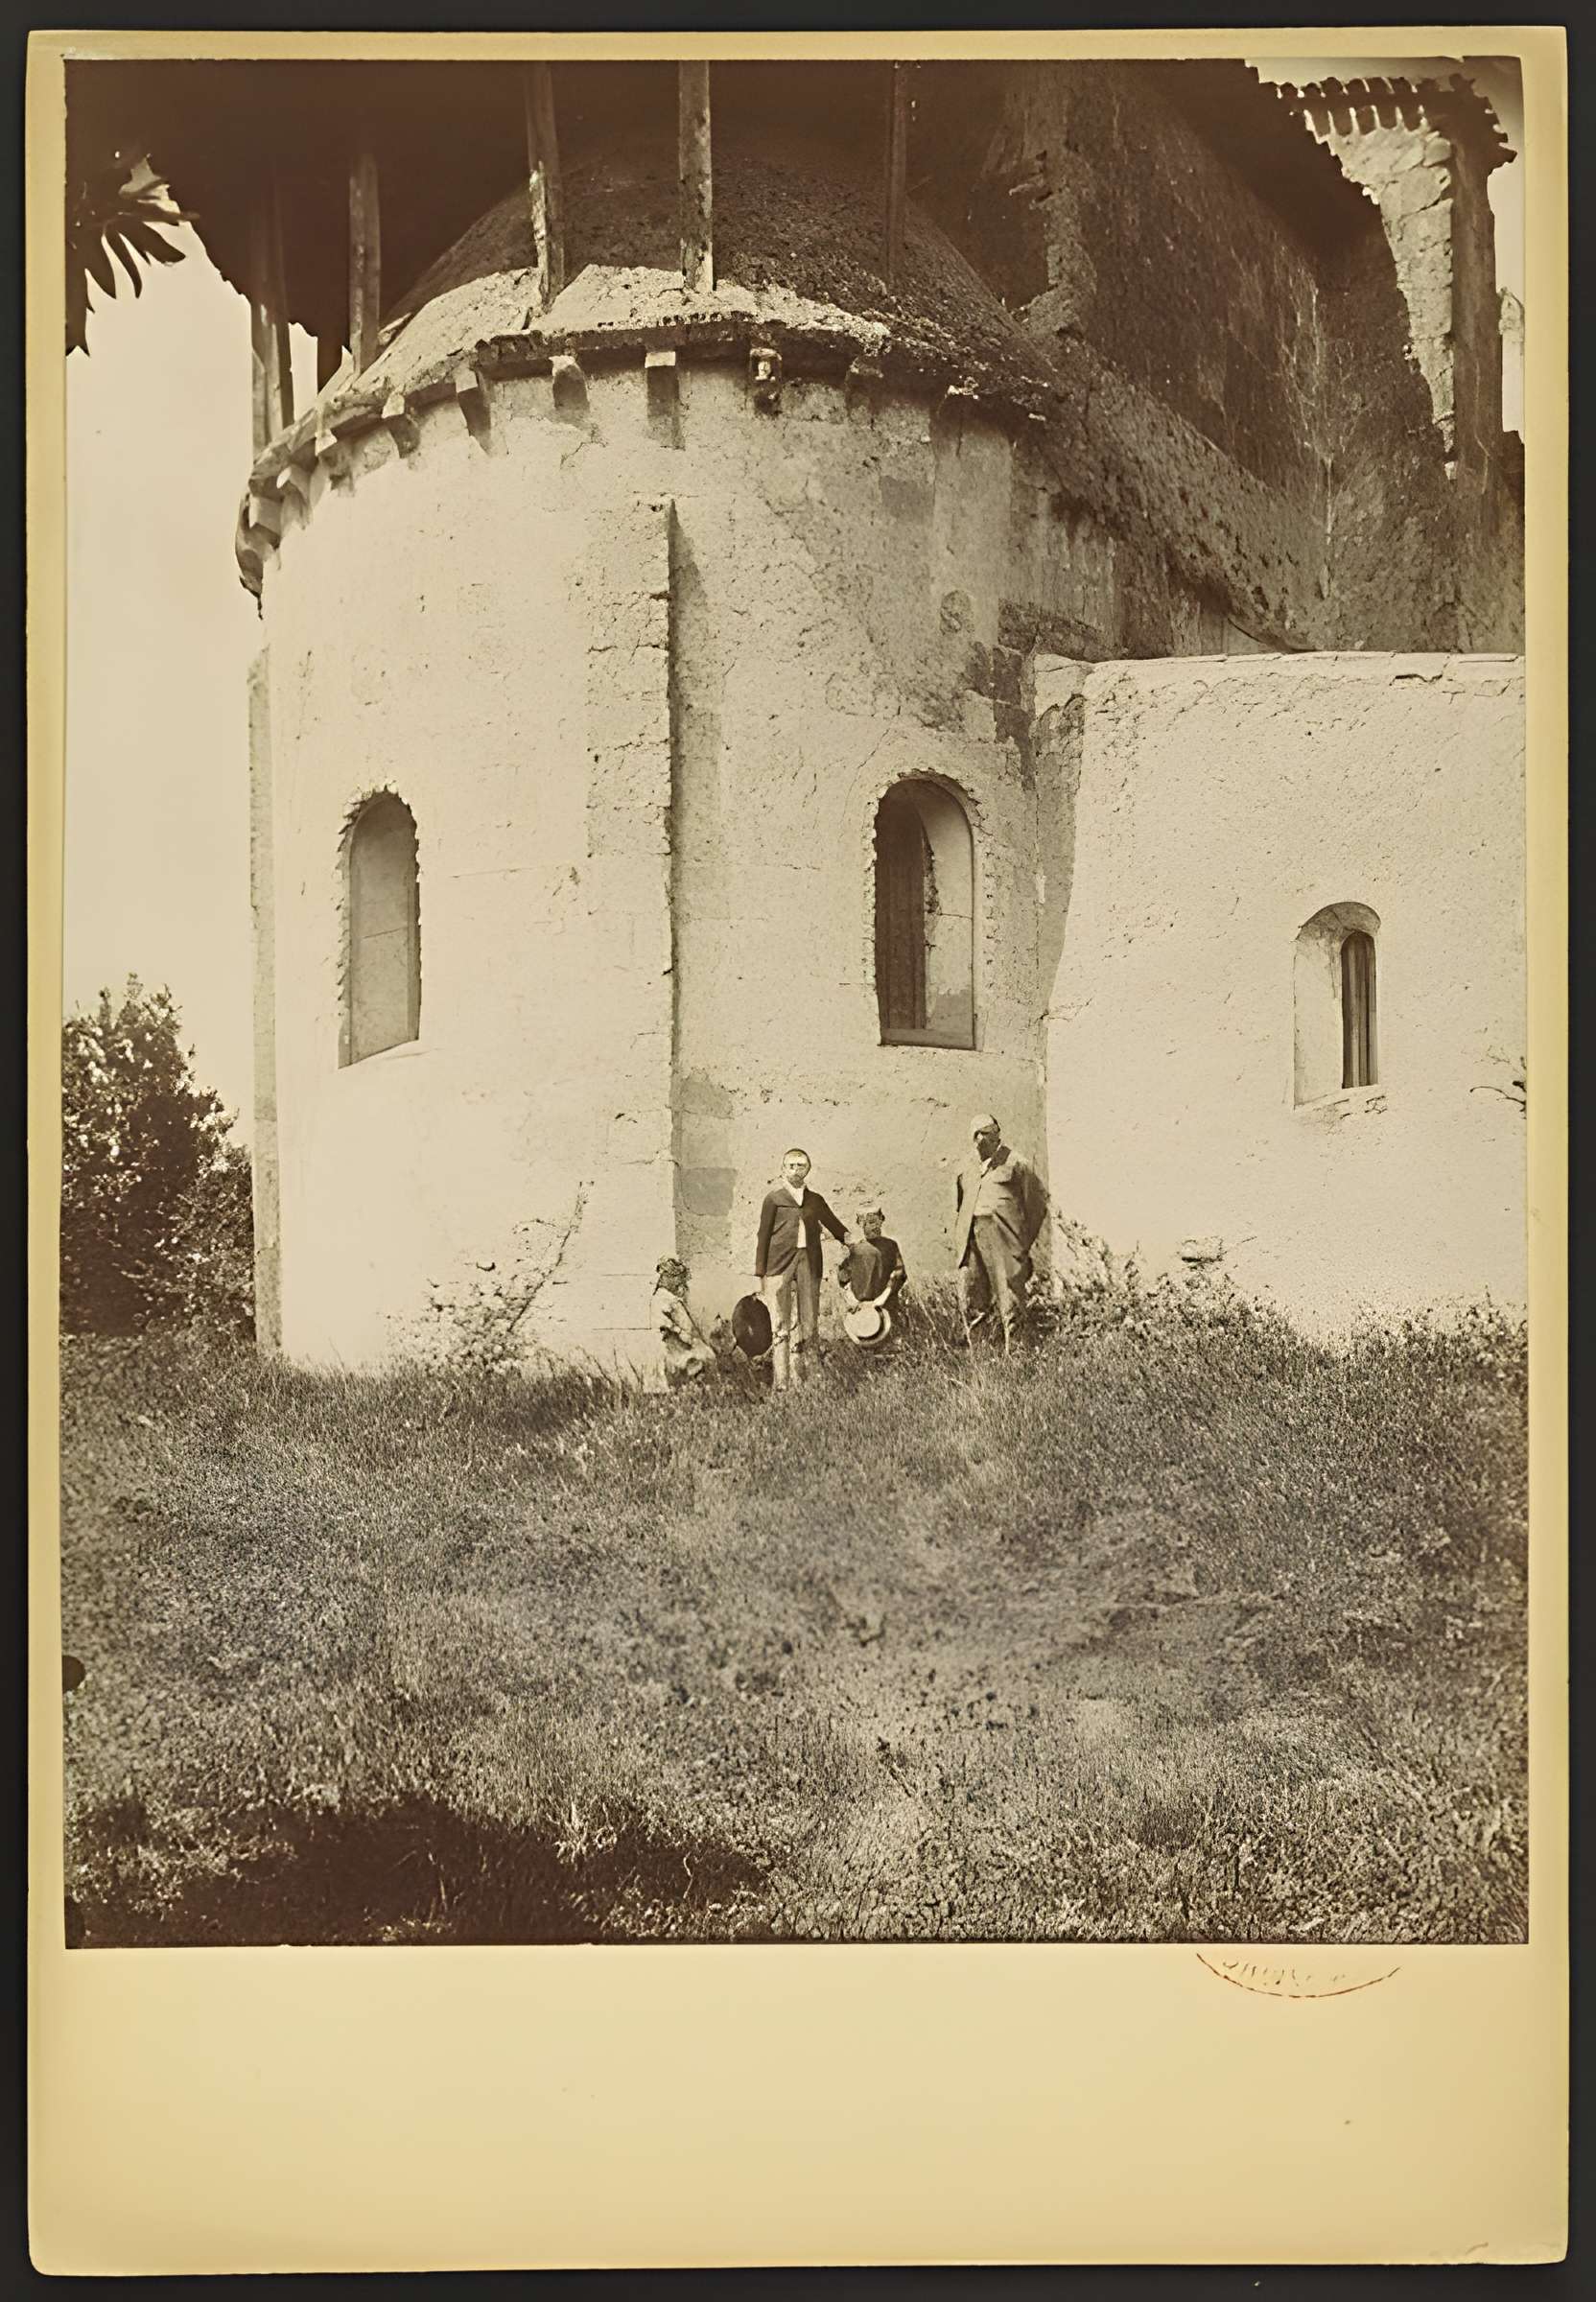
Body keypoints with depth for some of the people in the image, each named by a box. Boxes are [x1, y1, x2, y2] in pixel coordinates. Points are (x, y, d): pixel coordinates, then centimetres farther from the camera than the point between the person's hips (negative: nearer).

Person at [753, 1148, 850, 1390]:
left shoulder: (815, 1200, 15)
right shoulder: (774, 1198, 5)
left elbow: (835, 1226, 24)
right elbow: (764, 1236, 5)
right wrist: (760, 1273, 1)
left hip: (809, 1266, 4)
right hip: (780, 1266, -4)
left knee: (809, 1325, 1)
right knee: (781, 1327, -5)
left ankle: (804, 1382, 6)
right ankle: (782, 1383, -5)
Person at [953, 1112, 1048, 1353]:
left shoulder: (1014, 1164, 4)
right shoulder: (966, 1170, 18)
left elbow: (1038, 1200, 7)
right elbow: (957, 1209, 24)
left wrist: (1027, 1239, 4)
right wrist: (958, 1242, 13)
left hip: (1004, 1236, -4)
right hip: (972, 1238, 4)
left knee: (1008, 1294, -6)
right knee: (970, 1295, -1)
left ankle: (1011, 1348, -4)